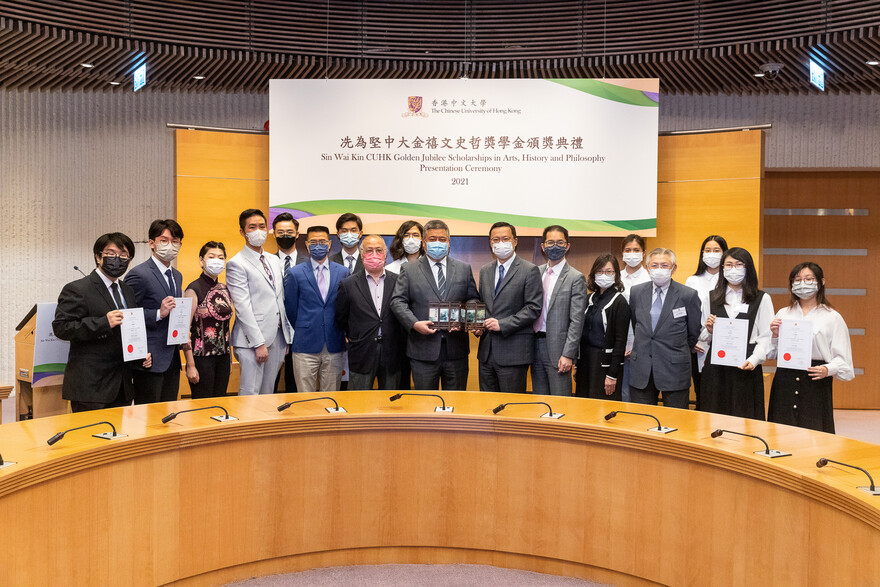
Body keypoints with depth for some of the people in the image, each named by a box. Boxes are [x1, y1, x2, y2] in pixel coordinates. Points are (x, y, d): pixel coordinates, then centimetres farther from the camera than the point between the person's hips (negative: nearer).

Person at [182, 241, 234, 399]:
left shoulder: (225, 289, 10)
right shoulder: (194, 289, -9)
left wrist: (228, 352, 13)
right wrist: (190, 365, -14)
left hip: (223, 356, 6)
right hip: (202, 356, -6)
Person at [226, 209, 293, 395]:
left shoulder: (275, 260, 16)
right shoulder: (236, 264, -6)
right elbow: (243, 307, -12)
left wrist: (287, 337, 13)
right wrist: (259, 343, -16)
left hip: (277, 337, 7)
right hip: (252, 340, -6)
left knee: (268, 392, 11)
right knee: (250, 394, -5)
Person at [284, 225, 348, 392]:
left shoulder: (343, 272, 7)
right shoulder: (295, 273, 1)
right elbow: (290, 308, 6)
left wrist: (340, 333, 9)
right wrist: (302, 331, 9)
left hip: (334, 347, 2)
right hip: (305, 347, -2)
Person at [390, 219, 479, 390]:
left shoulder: (464, 269, 12)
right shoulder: (409, 270, 6)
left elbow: (473, 299, 12)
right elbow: (397, 301, 1)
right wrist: (414, 323, -15)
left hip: (456, 350, 2)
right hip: (423, 351, -2)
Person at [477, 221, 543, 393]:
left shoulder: (529, 271, -5)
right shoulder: (485, 271, 15)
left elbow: (534, 308, -11)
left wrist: (502, 324, -17)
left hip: (513, 352, -6)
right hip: (486, 351, 6)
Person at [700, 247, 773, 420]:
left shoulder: (762, 299, 4)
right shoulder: (712, 297, 12)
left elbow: (766, 336, -1)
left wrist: (754, 360, -15)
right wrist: (709, 330, -5)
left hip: (746, 367, -2)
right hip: (715, 366, 2)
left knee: (745, 417, -1)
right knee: (715, 415, 3)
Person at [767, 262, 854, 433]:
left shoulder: (832, 317, 3)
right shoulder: (783, 314, 12)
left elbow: (842, 358, -1)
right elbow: (771, 353, 14)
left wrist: (828, 370, -19)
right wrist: (775, 335, -4)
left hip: (816, 382, -2)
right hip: (785, 380, 3)